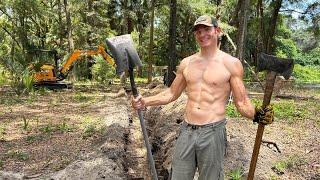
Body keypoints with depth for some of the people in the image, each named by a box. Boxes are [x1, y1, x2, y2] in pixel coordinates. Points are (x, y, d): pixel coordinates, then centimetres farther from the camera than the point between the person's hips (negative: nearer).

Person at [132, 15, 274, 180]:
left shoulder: (231, 63, -4)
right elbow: (172, 93, 15)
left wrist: (255, 114, -23)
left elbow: (242, 102, -3)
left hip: (213, 132, -3)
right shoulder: (186, 63, 7)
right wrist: (145, 102, 5)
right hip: (186, 131, 4)